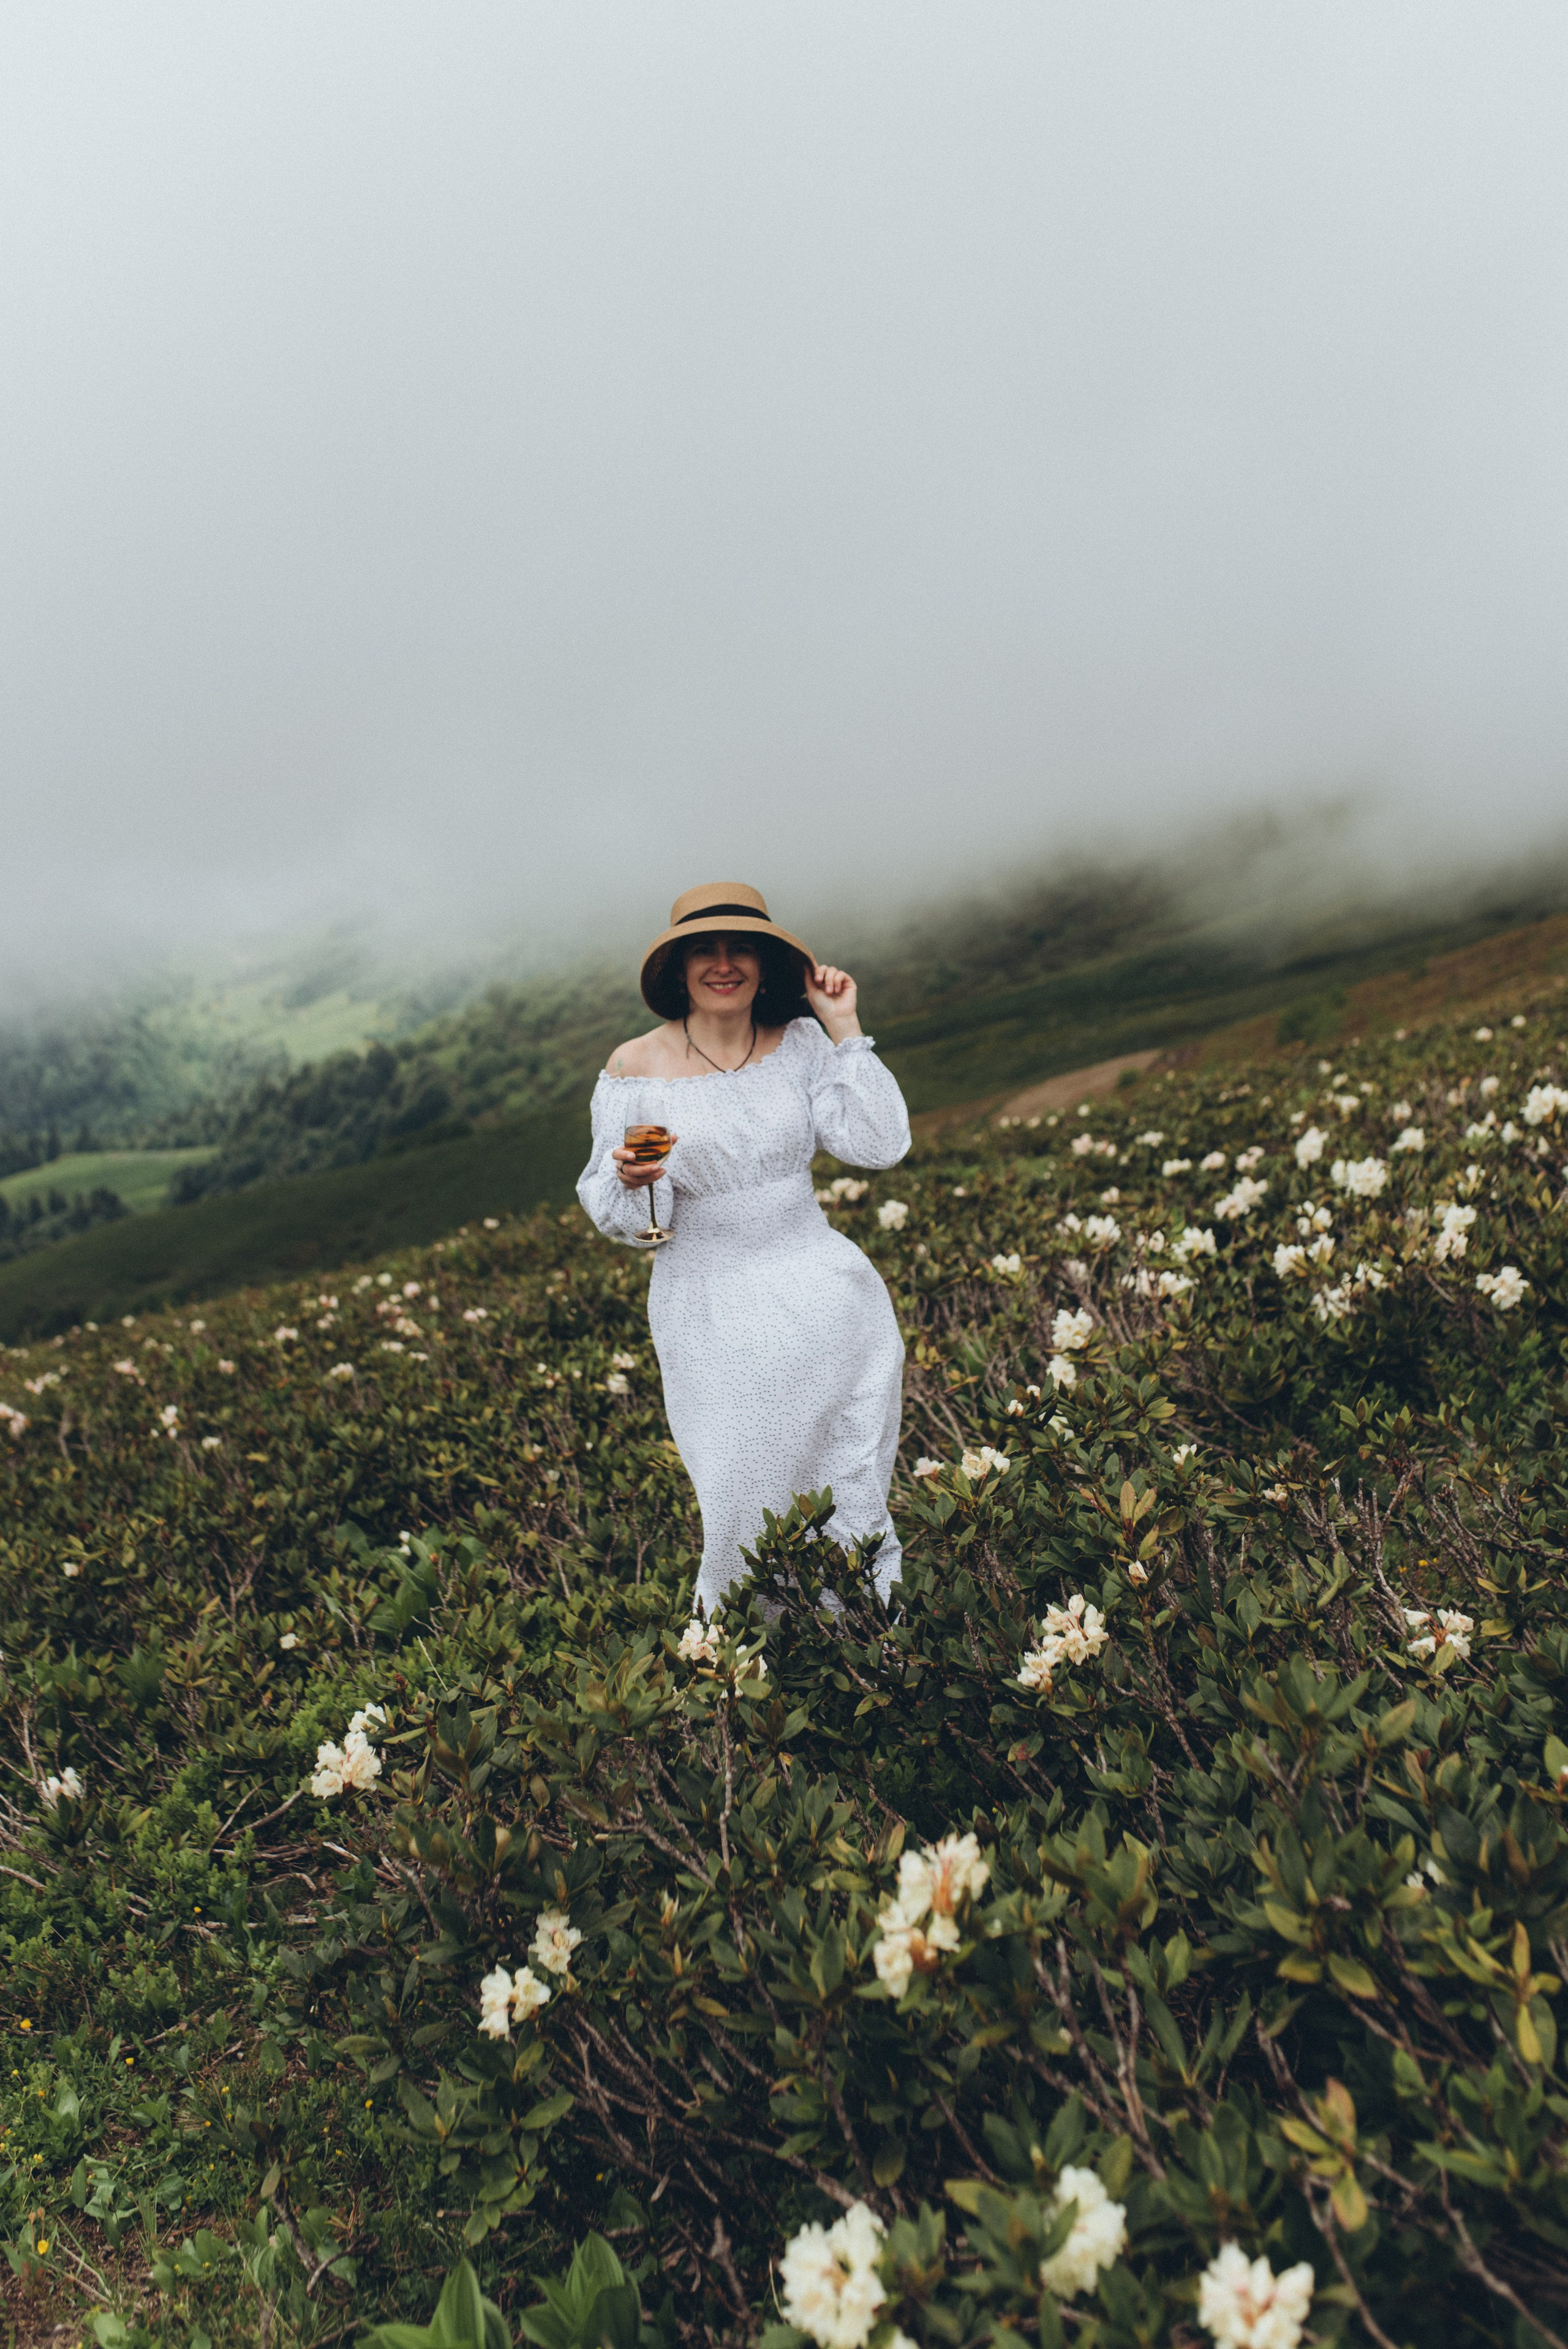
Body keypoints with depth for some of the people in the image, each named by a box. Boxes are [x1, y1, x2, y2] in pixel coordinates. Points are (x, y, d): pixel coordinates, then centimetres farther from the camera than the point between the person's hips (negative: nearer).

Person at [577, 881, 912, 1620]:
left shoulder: (801, 1043, 0)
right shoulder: (636, 1067, -6)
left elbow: (880, 1145, -7)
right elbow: (610, 1208, -2)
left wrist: (845, 1031, -9)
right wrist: (631, 1179, -25)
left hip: (824, 1301, 2)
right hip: (714, 1317, -2)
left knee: (855, 1500, 10)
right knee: (747, 1511, 3)